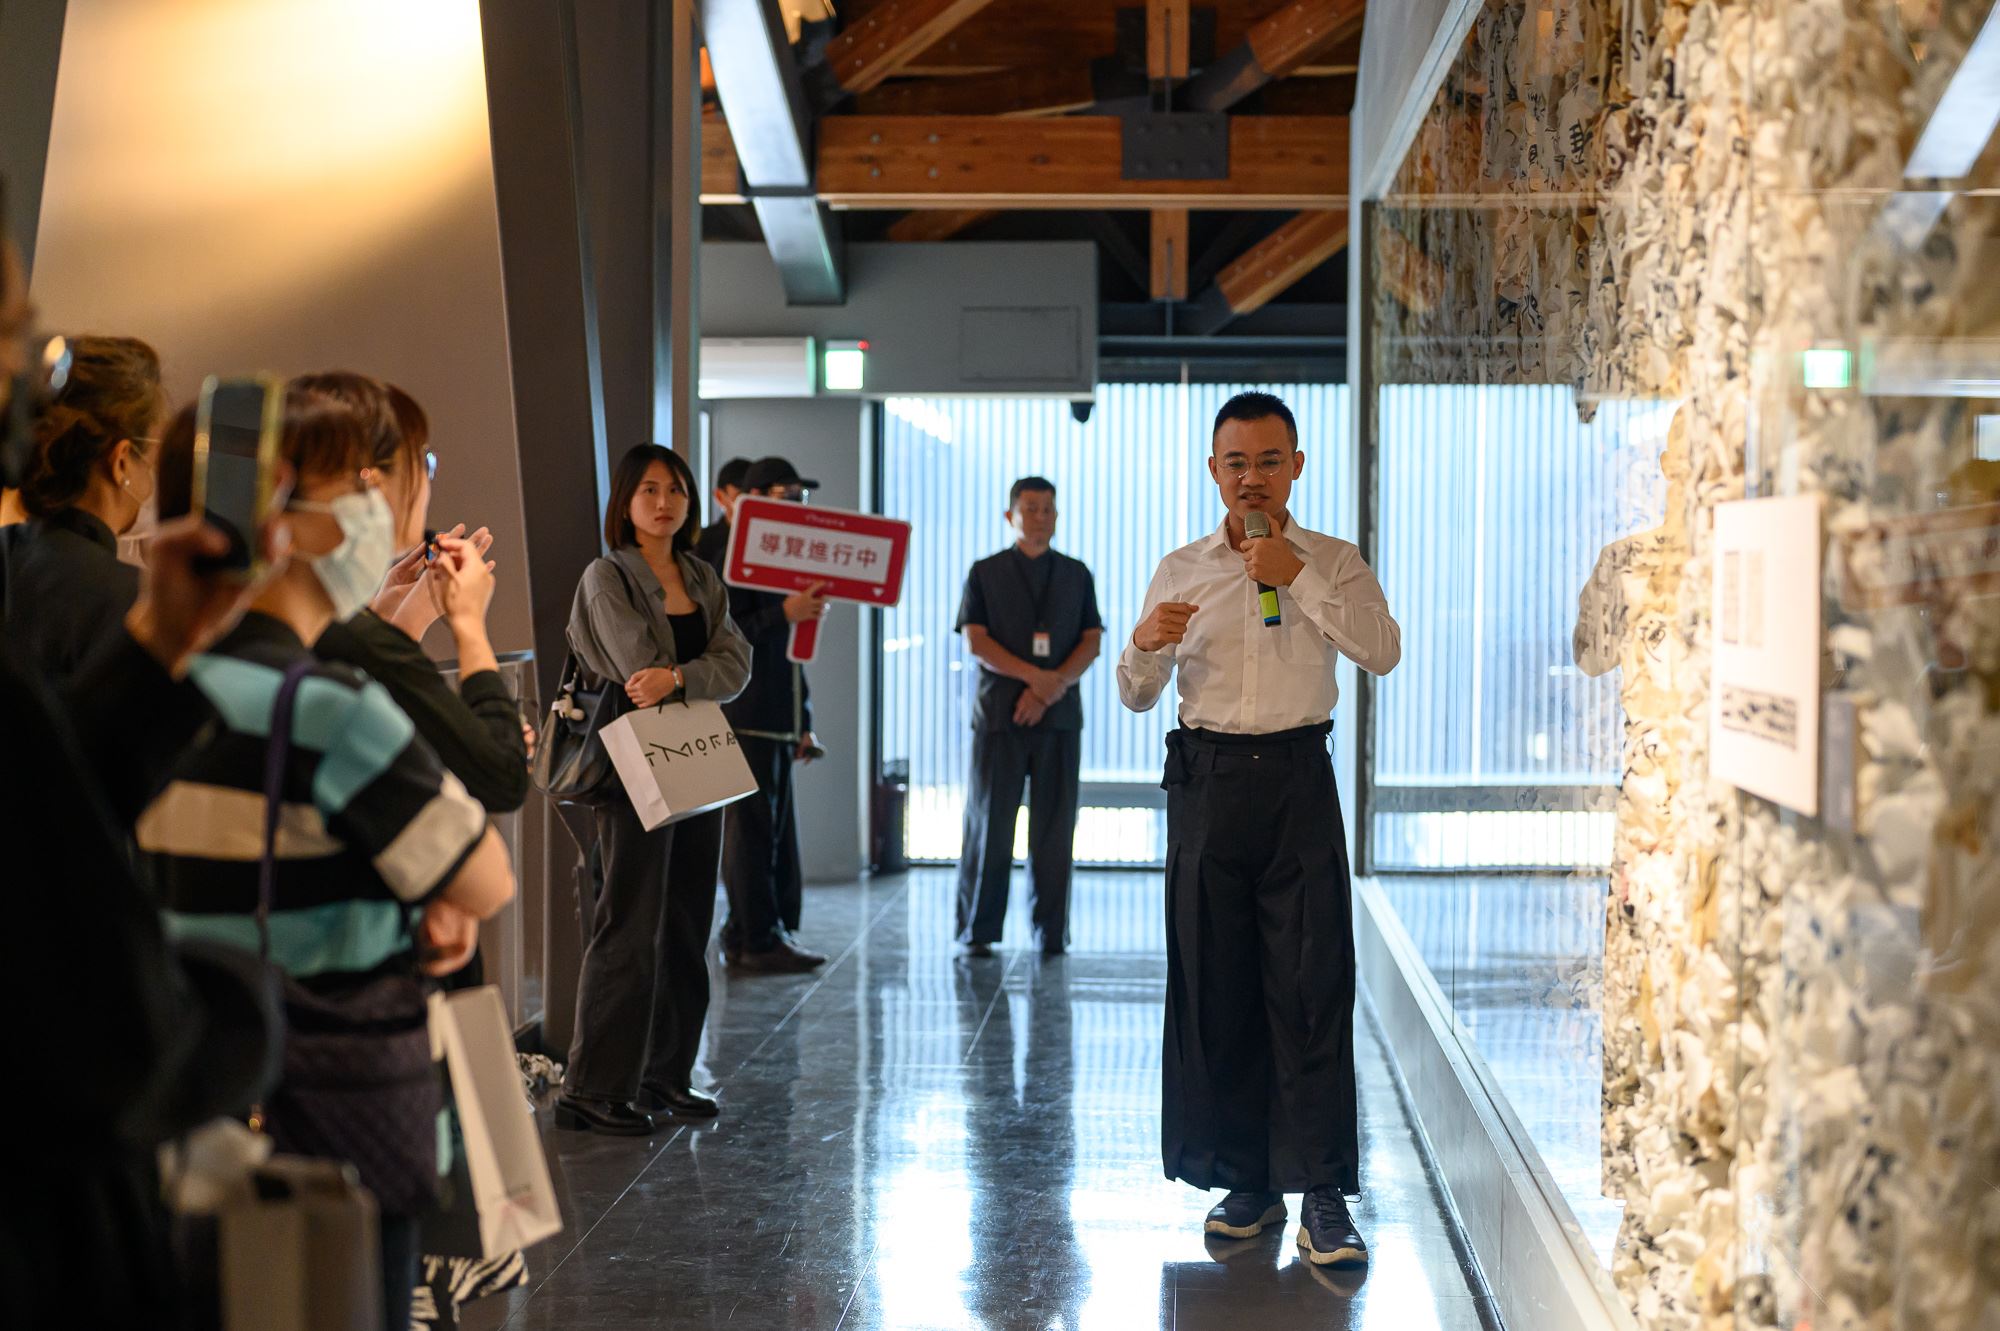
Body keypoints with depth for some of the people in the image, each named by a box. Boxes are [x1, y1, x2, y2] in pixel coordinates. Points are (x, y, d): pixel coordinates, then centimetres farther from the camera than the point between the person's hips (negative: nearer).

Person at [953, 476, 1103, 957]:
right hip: (999, 717, -2)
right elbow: (977, 641, -3)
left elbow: (1091, 642, 7)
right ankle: (977, 932, 4)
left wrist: (1051, 689, -9)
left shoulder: (1076, 575, 13)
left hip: (1059, 717, 2)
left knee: (1055, 828, 0)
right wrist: (1036, 675, -14)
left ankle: (1051, 933, 5)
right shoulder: (985, 574, 7)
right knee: (989, 823, -2)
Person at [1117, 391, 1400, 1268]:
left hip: (1298, 777, -2)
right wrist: (1144, 644, -9)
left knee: (1313, 983, -8)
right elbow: (1137, 697, 13)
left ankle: (1323, 1195, -6)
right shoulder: (1181, 571, 11)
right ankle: (1246, 1178, 14)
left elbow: (1382, 651, -10)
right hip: (1208, 777, 2)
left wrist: (1298, 578, -14)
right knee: (1214, 983, 3)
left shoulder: (1333, 563, 7)